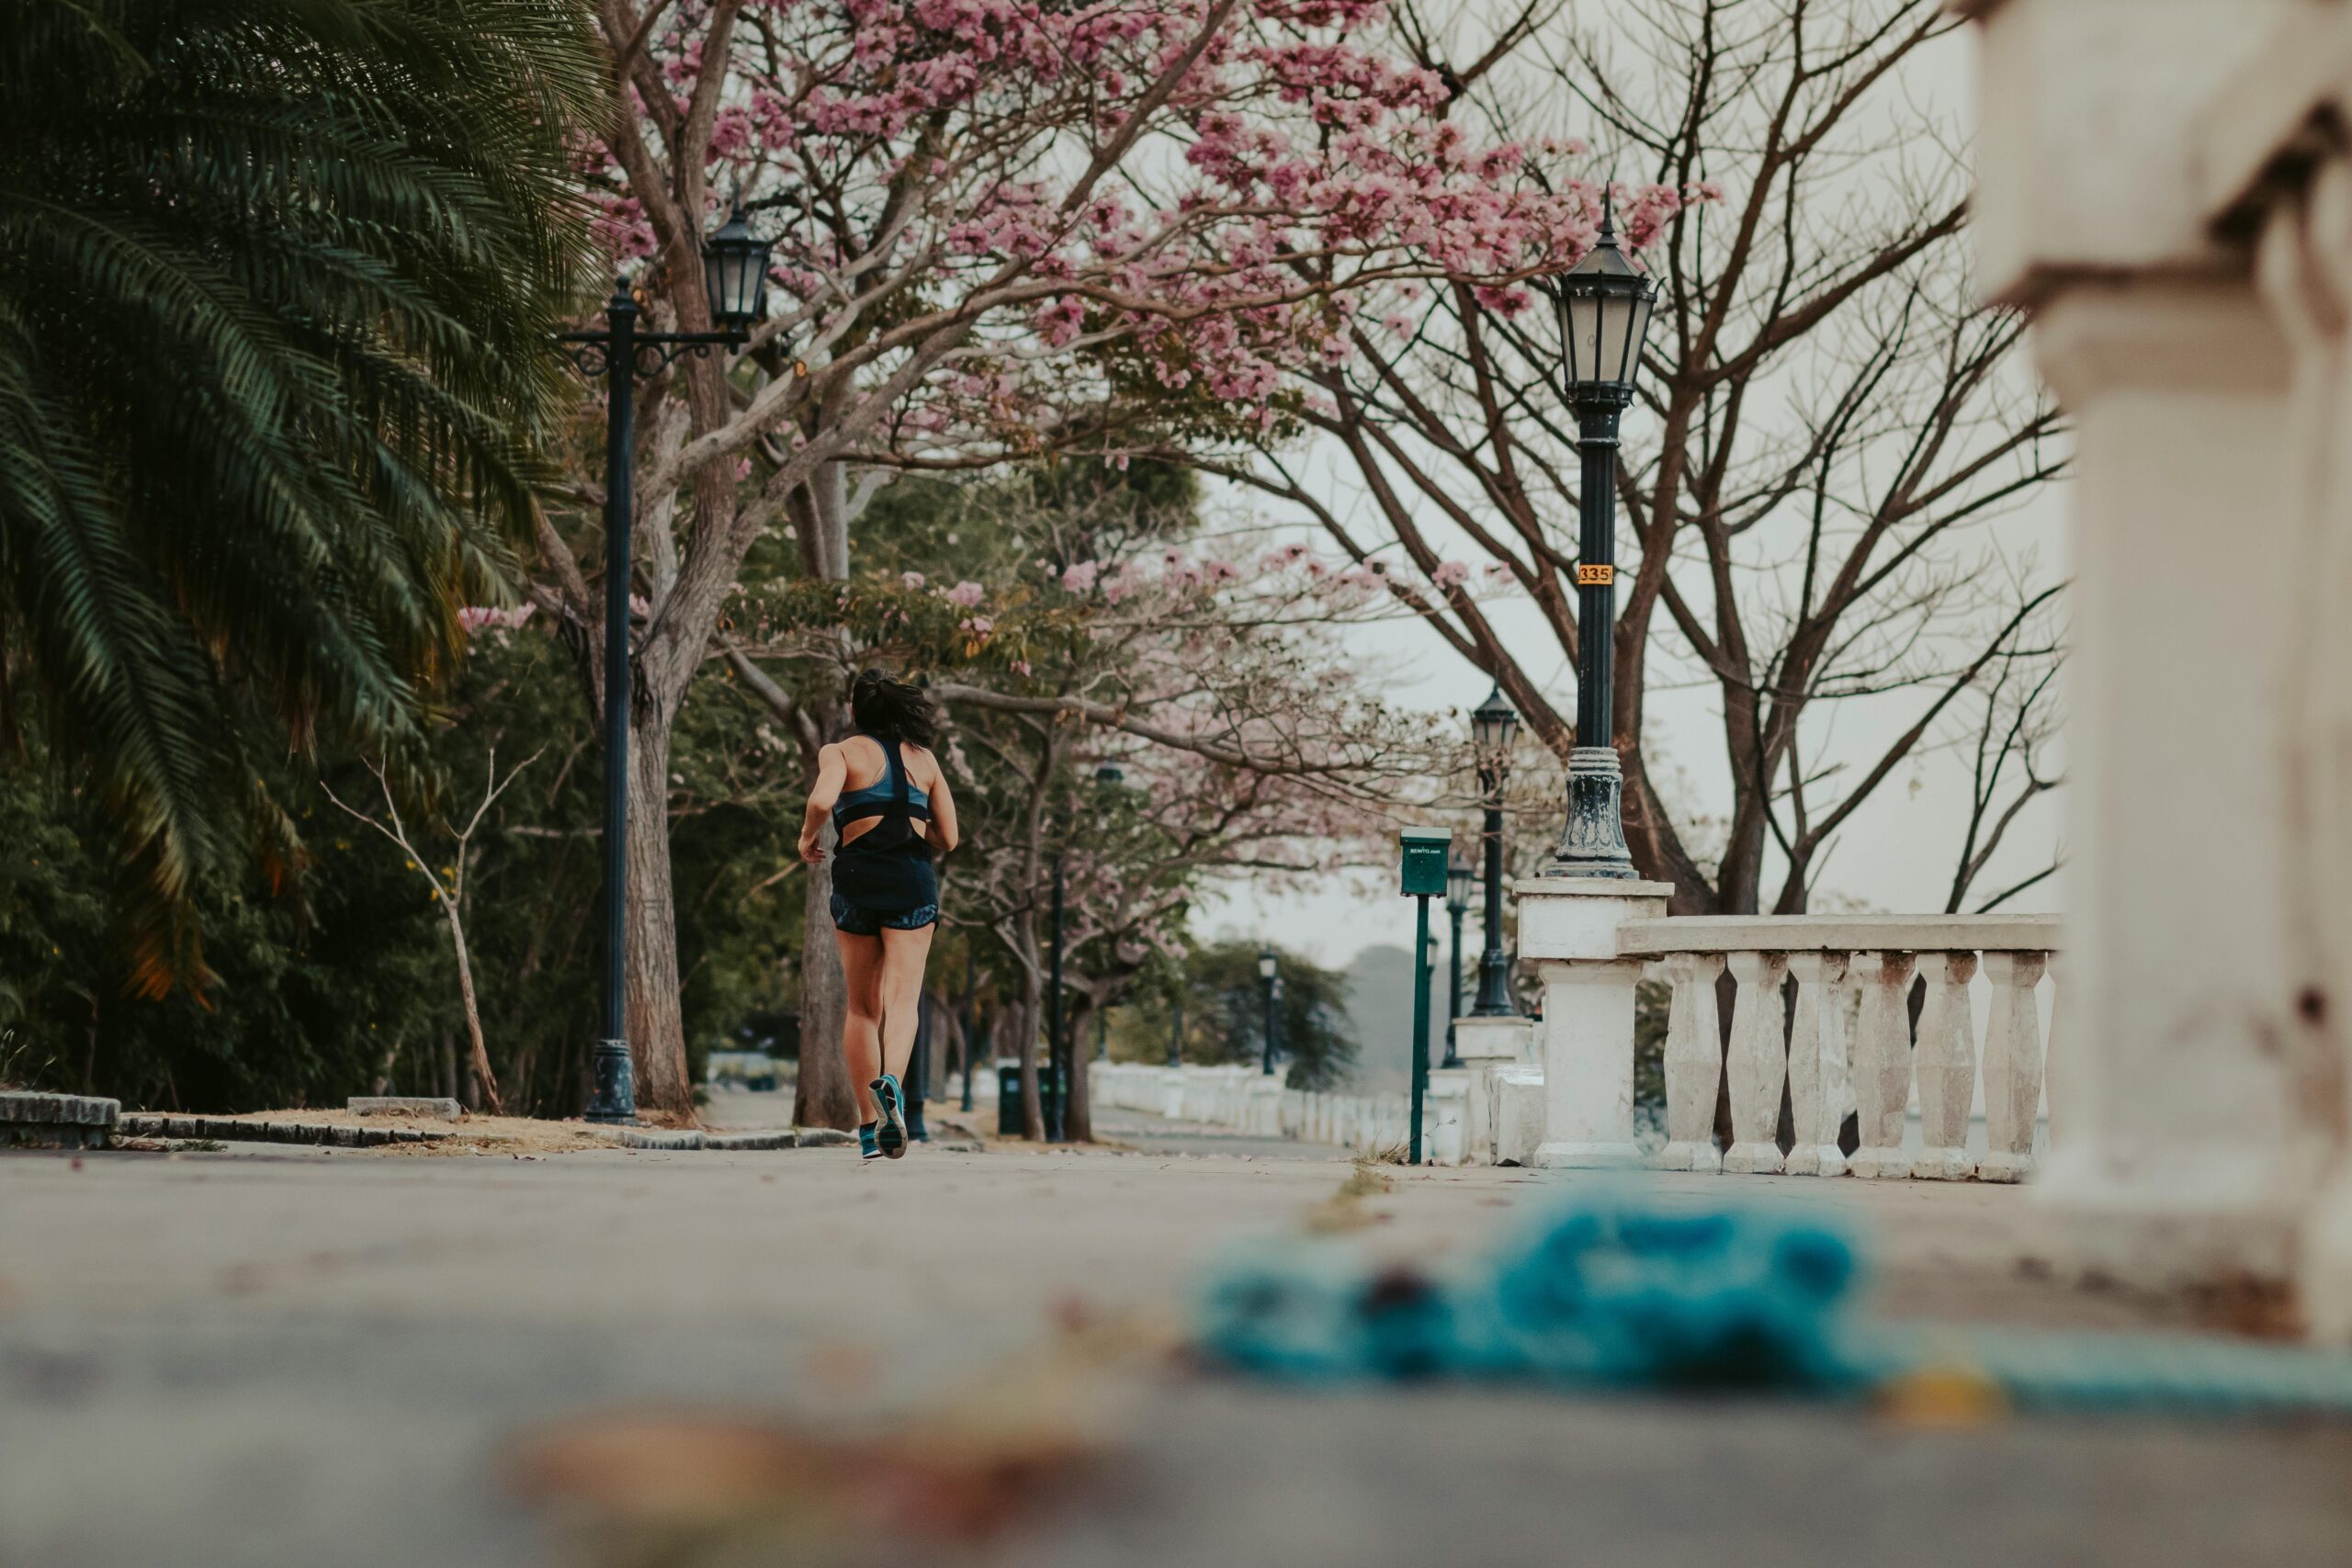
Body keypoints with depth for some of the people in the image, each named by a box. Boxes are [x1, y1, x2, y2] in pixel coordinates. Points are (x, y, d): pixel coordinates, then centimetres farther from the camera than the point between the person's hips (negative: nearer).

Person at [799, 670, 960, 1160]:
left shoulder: (842, 752, 3)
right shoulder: (924, 758, 13)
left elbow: (821, 801, -18)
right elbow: (947, 838, 13)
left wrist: (807, 837, 2)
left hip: (857, 876, -1)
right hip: (912, 880, 1)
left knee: (862, 1006, 10)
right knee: (903, 997, -9)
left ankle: (868, 1124, 8)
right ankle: (890, 1081, -39)